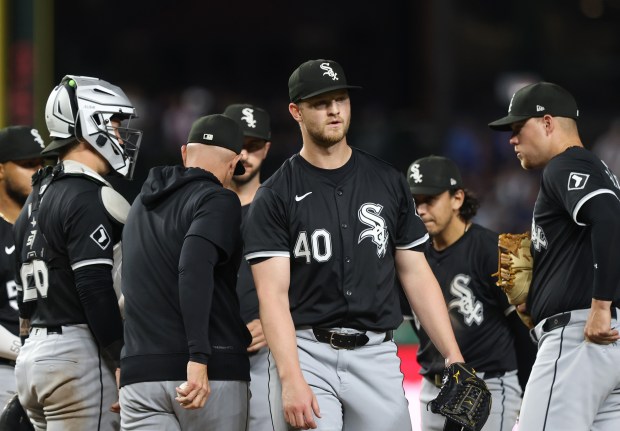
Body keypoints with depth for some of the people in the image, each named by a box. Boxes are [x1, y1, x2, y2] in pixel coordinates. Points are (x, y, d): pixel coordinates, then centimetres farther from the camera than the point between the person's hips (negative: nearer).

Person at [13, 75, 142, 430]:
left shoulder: (39, 197, 18)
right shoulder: (86, 198, -12)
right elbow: (96, 290, -18)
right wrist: (124, 363, -15)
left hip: (33, 354, 10)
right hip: (76, 351, -10)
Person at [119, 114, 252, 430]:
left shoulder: (142, 204, 21)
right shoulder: (218, 200, -2)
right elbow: (195, 268, -20)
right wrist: (198, 356, -26)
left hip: (140, 373, 5)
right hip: (210, 370, -5)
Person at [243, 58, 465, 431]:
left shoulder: (388, 183, 11)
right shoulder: (275, 197, 0)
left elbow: (416, 274, 12)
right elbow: (273, 293, -7)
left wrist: (453, 357, 2)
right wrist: (291, 380, -20)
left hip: (376, 355, 3)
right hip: (306, 352, -3)